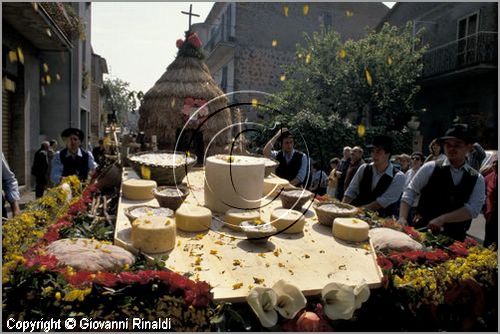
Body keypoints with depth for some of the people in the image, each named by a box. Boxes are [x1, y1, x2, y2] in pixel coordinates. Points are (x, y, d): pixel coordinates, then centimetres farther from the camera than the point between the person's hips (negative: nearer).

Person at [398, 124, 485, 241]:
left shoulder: (477, 179, 2)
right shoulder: (430, 168, -4)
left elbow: (473, 209, -9)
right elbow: (410, 193, -4)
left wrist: (442, 219, -21)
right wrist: (402, 218, -17)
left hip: (454, 238, 2)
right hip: (422, 231, -1)